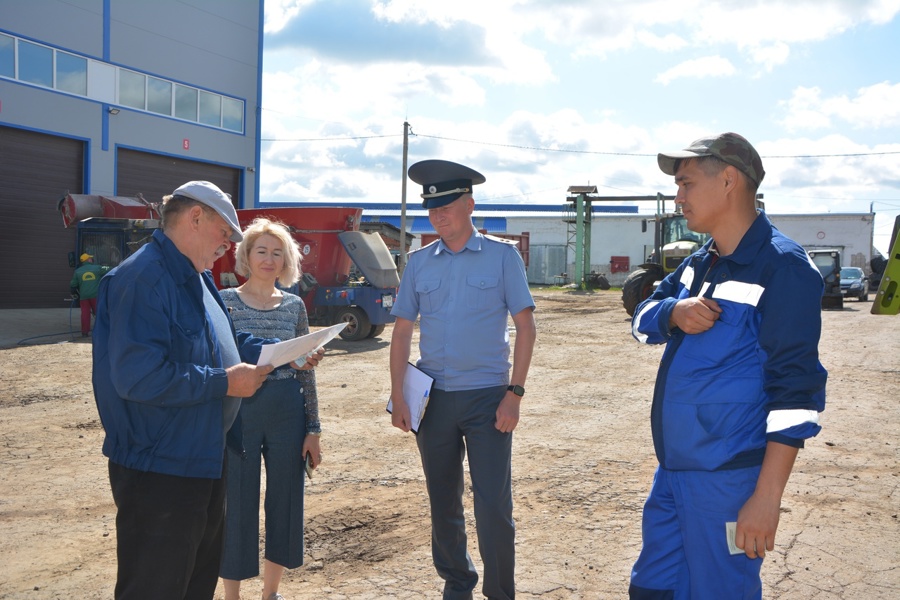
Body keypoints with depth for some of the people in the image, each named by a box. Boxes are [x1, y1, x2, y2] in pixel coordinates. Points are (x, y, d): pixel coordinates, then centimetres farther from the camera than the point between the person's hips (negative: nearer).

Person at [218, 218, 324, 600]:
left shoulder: (294, 306, 6)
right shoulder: (224, 302, -3)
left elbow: (306, 371, 7)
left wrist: (313, 429, 5)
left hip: (288, 413, 3)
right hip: (238, 411, -3)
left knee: (285, 503, 10)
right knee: (238, 504, 3)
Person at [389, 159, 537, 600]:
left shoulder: (502, 256, -1)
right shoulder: (419, 262, 6)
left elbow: (525, 326, -3)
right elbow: (402, 331, 8)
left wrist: (514, 393, -10)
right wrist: (398, 396, 0)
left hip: (487, 397, -3)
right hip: (433, 398, 3)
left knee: (494, 508, -5)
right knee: (443, 505, 13)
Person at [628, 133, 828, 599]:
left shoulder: (782, 268, -15)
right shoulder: (698, 264, 11)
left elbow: (795, 389, -19)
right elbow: (643, 320, 14)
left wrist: (767, 496, -22)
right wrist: (674, 312, -10)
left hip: (729, 482, -8)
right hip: (672, 471, 8)